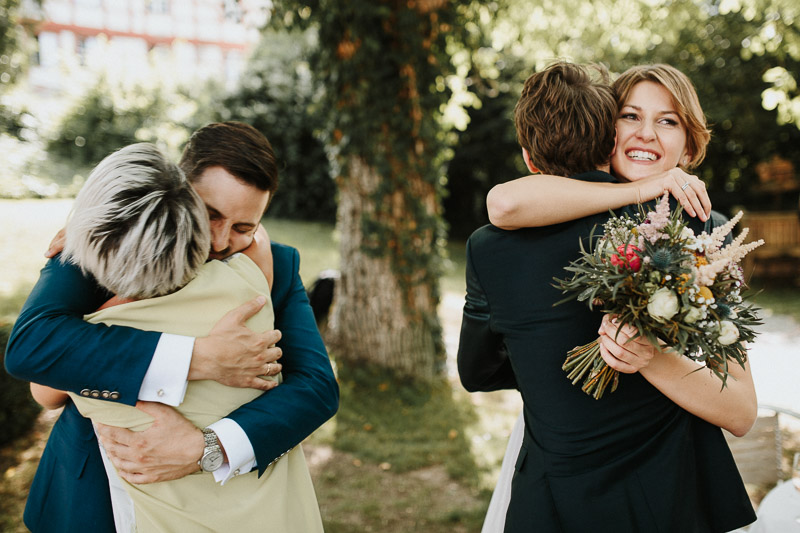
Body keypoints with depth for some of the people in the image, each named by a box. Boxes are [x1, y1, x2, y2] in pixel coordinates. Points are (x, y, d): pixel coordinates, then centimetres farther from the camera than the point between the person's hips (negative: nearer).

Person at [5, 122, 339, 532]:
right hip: (96, 490, -1)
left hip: (220, 487, 1)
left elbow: (317, 386, -20)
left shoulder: (277, 265, -11)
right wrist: (198, 359, -40)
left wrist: (205, 448, -35)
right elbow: (28, 345, -34)